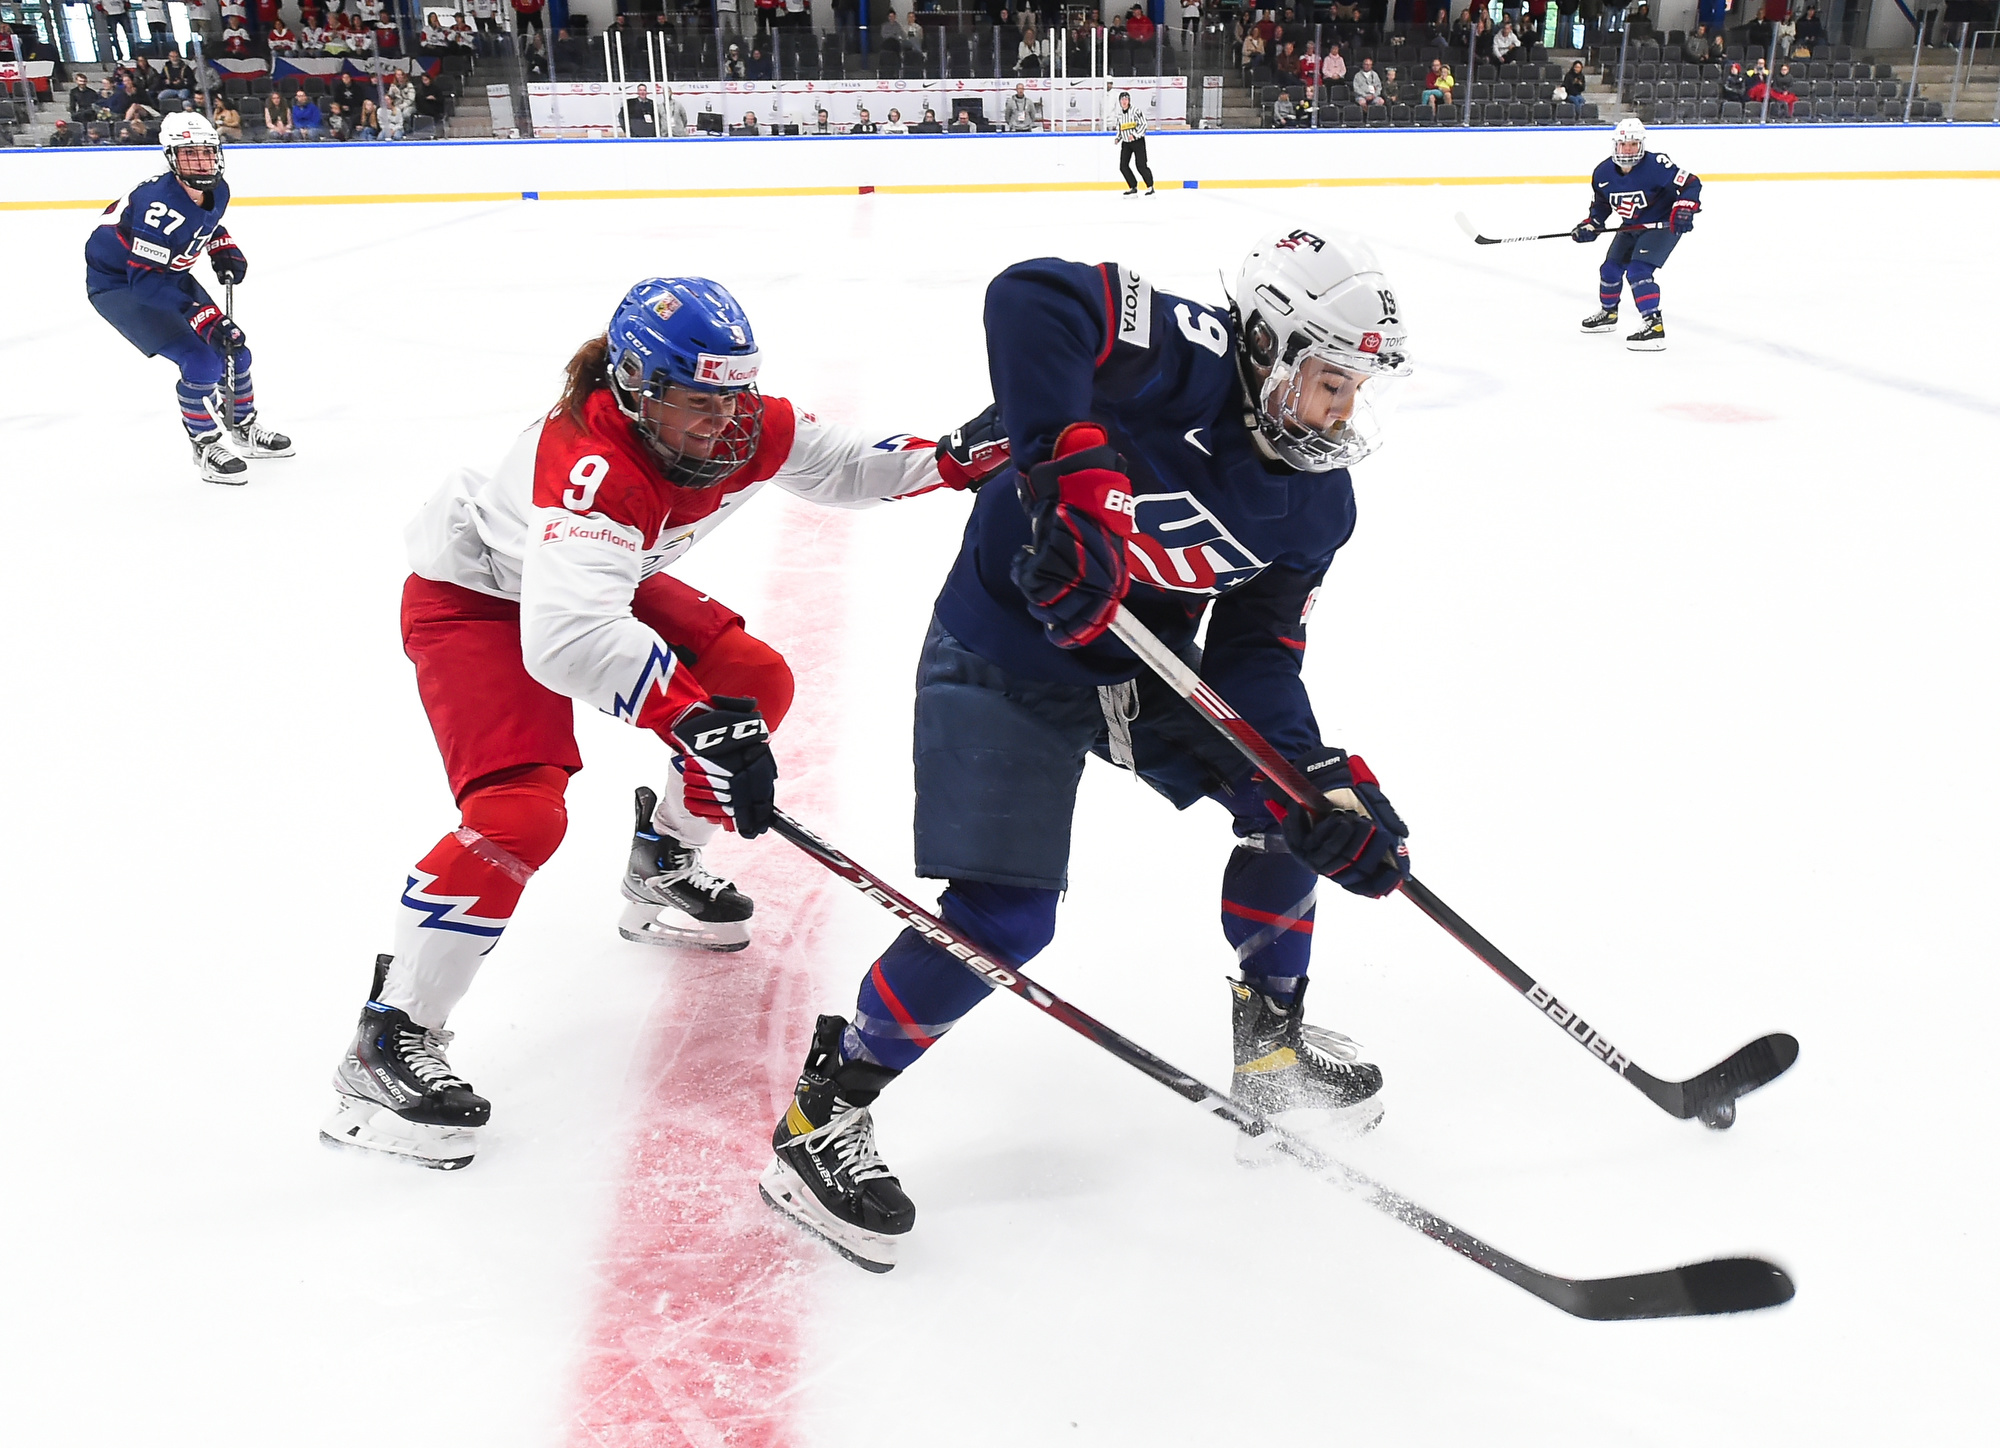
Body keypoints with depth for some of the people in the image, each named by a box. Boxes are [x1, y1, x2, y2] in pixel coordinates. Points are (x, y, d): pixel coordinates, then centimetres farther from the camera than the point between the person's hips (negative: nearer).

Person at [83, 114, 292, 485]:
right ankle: (206, 447, -2)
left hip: (168, 275, 8)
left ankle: (244, 429, 31)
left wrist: (225, 249, 2)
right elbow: (145, 280, -35)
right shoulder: (161, 206, -34)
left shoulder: (217, 191, -8)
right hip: (118, 284, -8)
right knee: (201, 362, -21)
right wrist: (199, 313, -41)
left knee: (232, 346, 9)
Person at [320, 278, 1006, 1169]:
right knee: (519, 813, -24)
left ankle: (661, 870, 27)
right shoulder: (593, 465, -40)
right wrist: (698, 721, -58)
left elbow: (836, 466, 4)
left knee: (757, 685, 5)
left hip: (602, 578, 8)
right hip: (473, 596, -8)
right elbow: (566, 639, -52)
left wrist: (952, 462, -11)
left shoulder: (748, 429, -17)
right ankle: (388, 1044, -12)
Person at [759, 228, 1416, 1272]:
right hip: (1005, 660, -8)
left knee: (1297, 812, 7)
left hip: (1148, 665, 8)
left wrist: (1317, 780, -16)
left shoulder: (1319, 505, 0)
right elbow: (1030, 295, -35)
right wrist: (1071, 464, -44)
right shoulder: (1194, 354, -21)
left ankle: (1273, 1043, 30)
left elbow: (1256, 657, -2)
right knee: (1005, 919, -16)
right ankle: (822, 1114, 4)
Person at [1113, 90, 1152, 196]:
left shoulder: (1136, 111, -9)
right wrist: (1118, 138, 5)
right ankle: (1133, 188, 8)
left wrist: (1135, 135, -23)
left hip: (1138, 141, -6)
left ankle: (1150, 187, 1)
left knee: (1141, 165, -12)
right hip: (1126, 143, 6)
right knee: (1123, 166, -2)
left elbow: (1143, 125, -14)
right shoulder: (1119, 115, 10)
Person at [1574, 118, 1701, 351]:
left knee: (1638, 271, -23)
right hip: (1632, 227, 7)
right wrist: (1589, 225, -8)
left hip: (1662, 225, -7)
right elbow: (1601, 204, 8)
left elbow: (1690, 183, -24)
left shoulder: (1655, 165, -27)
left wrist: (1683, 210, -38)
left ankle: (1654, 326, -25)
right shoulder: (1603, 173, -9)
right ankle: (1607, 313, 44)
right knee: (1610, 268, 16)